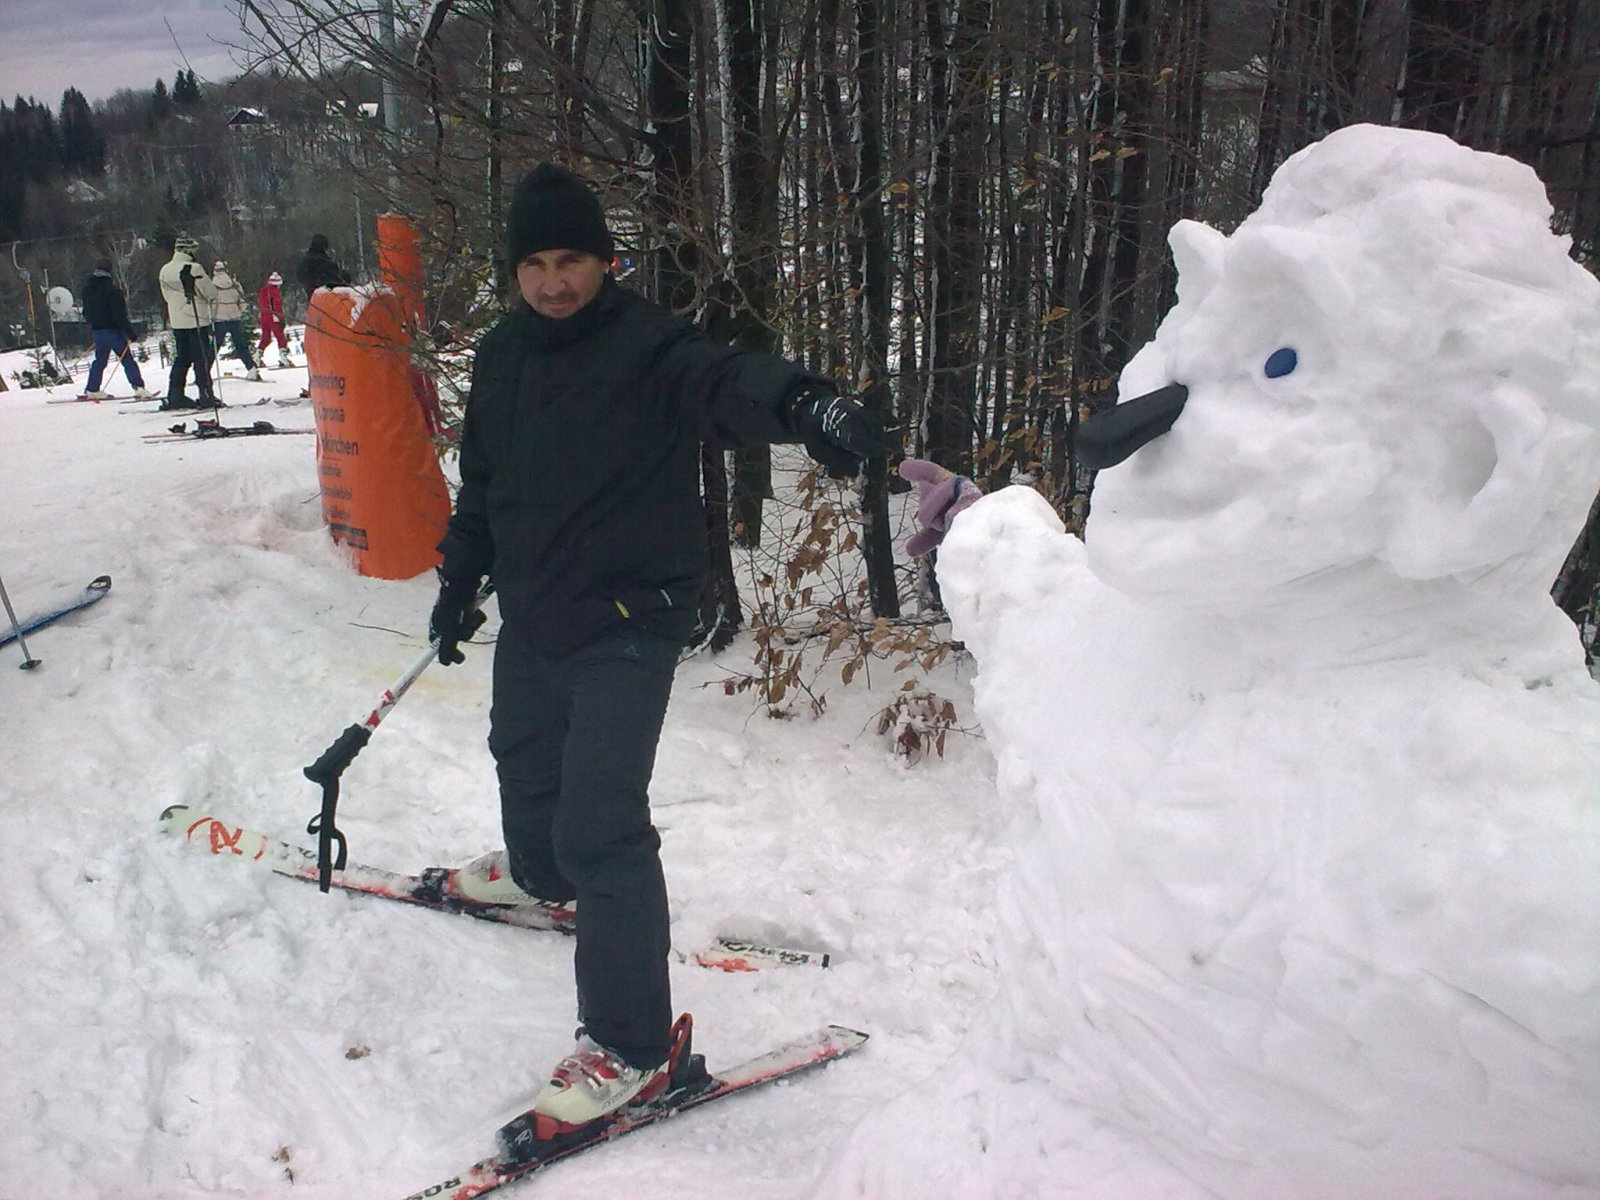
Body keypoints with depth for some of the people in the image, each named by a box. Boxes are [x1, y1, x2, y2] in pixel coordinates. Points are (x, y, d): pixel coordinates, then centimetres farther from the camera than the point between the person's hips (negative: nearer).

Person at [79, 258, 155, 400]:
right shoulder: (110, 288, -15)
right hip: (112, 330, -7)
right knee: (127, 359, -7)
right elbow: (119, 313, -19)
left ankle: (91, 390, 20)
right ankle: (139, 388, -16)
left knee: (99, 360, 18)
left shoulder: (87, 288, 9)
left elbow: (86, 312, 17)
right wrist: (129, 332, -16)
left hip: (96, 330, 7)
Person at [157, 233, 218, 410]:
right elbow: (211, 293, -12)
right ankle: (206, 396, -3)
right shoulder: (194, 268, -15)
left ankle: (175, 396, 11)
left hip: (176, 321, 6)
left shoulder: (165, 270, 6)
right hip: (197, 320, -6)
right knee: (202, 359, -2)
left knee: (181, 359, 12)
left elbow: (166, 296, 15)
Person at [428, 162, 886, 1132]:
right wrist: (460, 580, 24)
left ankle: (631, 1044, 0)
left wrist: (799, 399, -59)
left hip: (628, 623, -7)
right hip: (532, 614, 8)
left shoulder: (649, 346, -15)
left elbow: (726, 380, -38)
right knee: (525, 761, 27)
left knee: (602, 820, -13)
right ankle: (543, 877, 61)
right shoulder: (503, 357, 6)